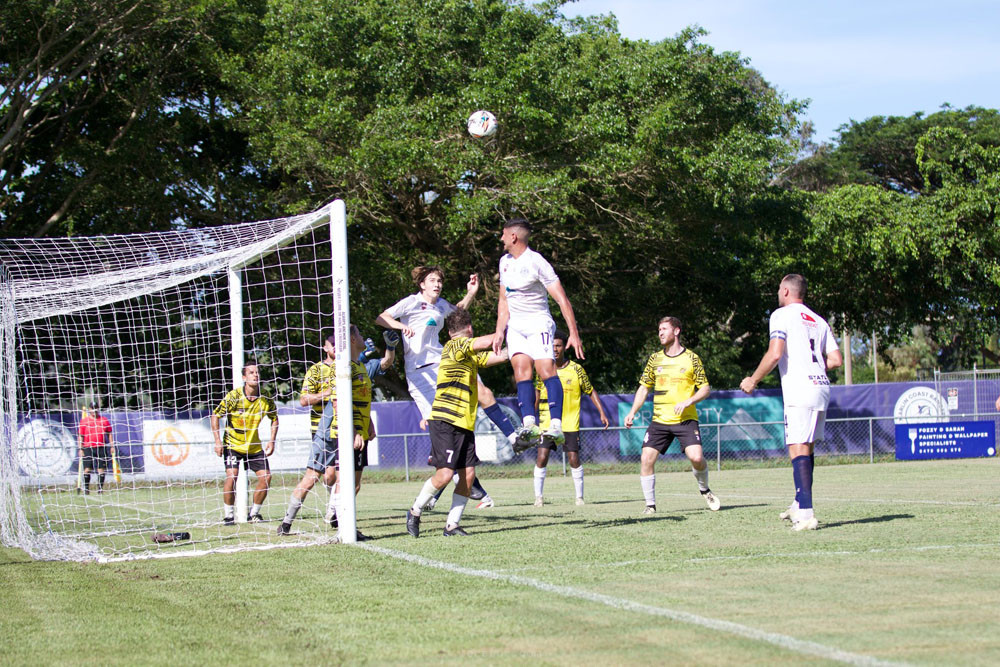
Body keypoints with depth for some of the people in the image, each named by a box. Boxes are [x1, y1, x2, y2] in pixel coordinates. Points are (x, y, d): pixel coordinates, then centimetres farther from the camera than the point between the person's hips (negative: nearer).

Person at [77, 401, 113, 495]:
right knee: (87, 469, -6)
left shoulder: (104, 420, 10)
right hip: (88, 448, -2)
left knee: (101, 469, 1)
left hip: (101, 448, 2)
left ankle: (100, 488, 9)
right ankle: (86, 488, 3)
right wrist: (80, 449, -3)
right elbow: (80, 436, 4)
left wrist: (111, 445, 10)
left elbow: (109, 434, 16)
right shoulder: (84, 421, 4)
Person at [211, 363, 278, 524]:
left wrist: (272, 441, 1)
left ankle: (254, 513, 12)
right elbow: (215, 415, -9)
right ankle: (228, 515, -5)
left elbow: (274, 418, 10)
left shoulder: (265, 398, -8)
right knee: (232, 476, -19)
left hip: (254, 445, 4)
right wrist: (218, 440, -15)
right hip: (232, 444, -3)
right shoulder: (233, 396, -18)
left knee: (266, 476, -5)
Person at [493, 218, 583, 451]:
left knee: (545, 368, -22)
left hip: (539, 323, -6)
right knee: (521, 369, -15)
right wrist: (499, 332, 13)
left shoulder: (537, 262, -12)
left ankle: (555, 426, -30)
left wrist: (574, 334, -18)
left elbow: (562, 300, -14)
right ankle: (529, 423, -29)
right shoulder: (504, 262, 11)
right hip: (515, 325, 6)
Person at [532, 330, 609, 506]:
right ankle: (538, 496, 2)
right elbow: (537, 393, 15)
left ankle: (579, 497, 12)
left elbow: (591, 391, 6)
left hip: (570, 424, -1)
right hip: (547, 423, 1)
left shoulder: (576, 369, -3)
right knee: (541, 457, -9)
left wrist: (602, 413, -1)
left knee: (574, 459, -3)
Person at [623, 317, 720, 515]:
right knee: (646, 459, -11)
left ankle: (704, 490, 11)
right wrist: (632, 412, 5)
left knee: (696, 457, -19)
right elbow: (644, 387, 16)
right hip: (659, 420, 3)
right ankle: (650, 504, 2)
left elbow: (705, 389, 2)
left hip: (686, 419, -3)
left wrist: (687, 402, -14)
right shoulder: (655, 359, 10)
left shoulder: (692, 358, 1)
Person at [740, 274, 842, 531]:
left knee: (798, 450, -11)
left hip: (799, 389, -7)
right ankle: (800, 505, 24)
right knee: (807, 448, 17)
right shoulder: (818, 320, 19)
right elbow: (836, 359, 15)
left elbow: (774, 354, -12)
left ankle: (806, 514, -19)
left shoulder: (782, 315, -1)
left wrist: (753, 380, 0)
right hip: (821, 386, 7)